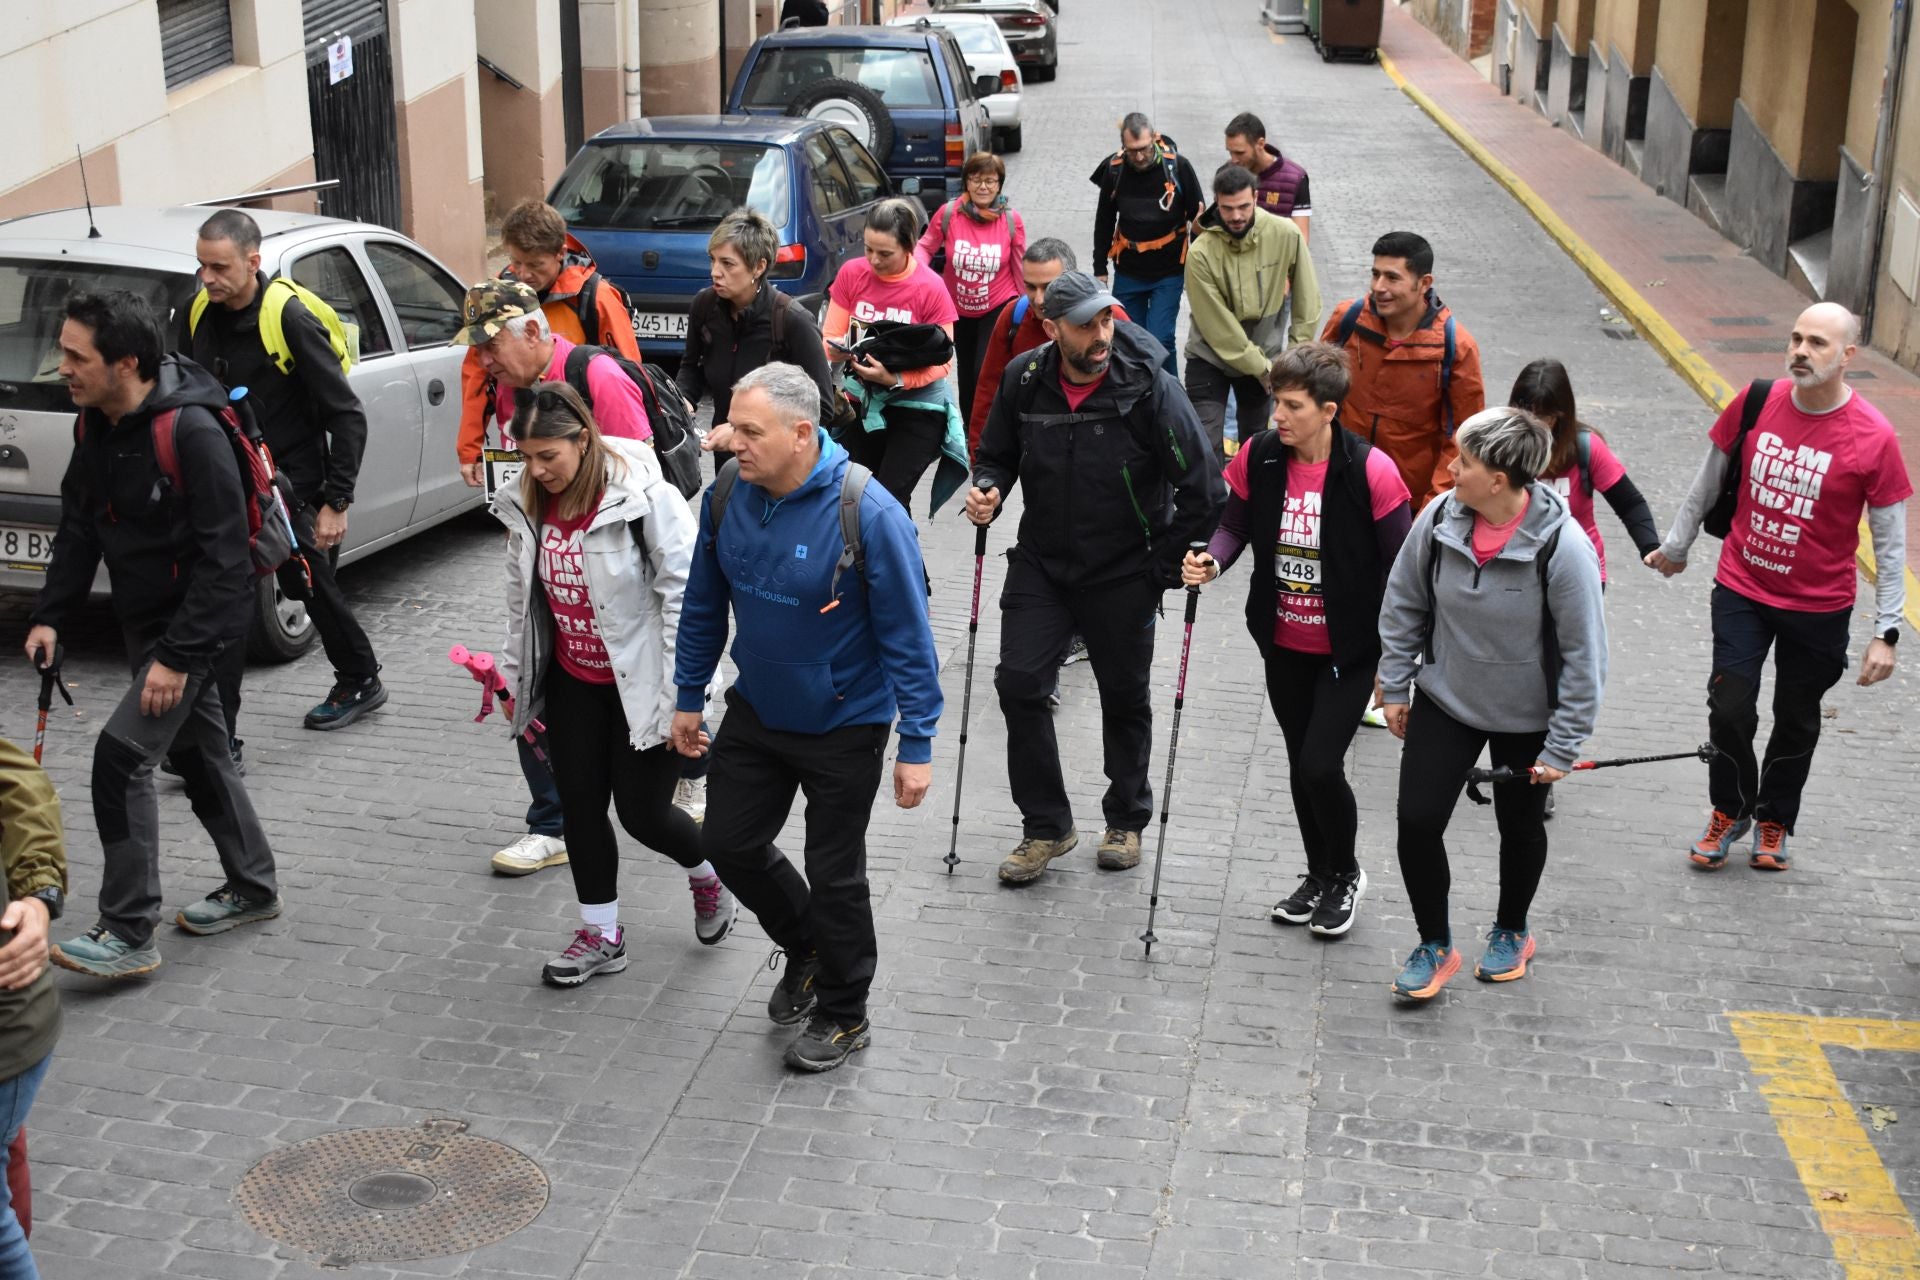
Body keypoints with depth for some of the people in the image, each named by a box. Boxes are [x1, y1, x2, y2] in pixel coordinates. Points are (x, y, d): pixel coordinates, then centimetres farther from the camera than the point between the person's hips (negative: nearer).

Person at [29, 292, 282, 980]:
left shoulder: (191, 431, -26)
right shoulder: (95, 425, 0)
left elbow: (224, 557, -25)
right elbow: (79, 527, 10)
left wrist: (179, 654, -25)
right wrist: (50, 615, 0)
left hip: (198, 621, -9)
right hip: (144, 619, 9)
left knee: (122, 753, -15)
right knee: (197, 750, 19)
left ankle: (128, 934, -7)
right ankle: (252, 888, 36)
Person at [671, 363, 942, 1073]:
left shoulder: (868, 513, -27)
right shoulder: (727, 493, -10)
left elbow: (908, 635, -20)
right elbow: (704, 604, 5)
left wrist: (917, 745, -18)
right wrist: (689, 696, 11)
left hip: (843, 725, -5)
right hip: (756, 711, 6)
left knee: (833, 874, 7)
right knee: (728, 842, 14)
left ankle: (843, 1013, 30)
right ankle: (805, 947, 42)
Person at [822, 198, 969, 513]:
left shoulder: (931, 288, -15)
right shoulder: (851, 273, -6)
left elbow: (942, 362, -12)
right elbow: (830, 339, 0)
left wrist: (895, 378, -27)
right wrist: (838, 350, -24)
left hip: (917, 407, -4)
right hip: (862, 403, 4)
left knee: (890, 499, -10)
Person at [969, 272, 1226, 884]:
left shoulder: (1149, 386, -19)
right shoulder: (1025, 379, -7)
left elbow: (1204, 489, -14)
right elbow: (998, 455, 12)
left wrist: (1166, 567, -8)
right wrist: (987, 490, -10)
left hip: (1123, 574, -2)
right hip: (1041, 562, 3)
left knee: (1125, 696, 12)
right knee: (1019, 682, -8)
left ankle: (1126, 820, 35)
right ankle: (1046, 826, 9)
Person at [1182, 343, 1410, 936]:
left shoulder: (1371, 471, -20)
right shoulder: (1259, 457, -8)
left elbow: (1398, 569, -12)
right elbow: (1236, 525, 7)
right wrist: (1212, 561, -16)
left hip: (1348, 649, -5)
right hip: (1283, 646, 5)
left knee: (1320, 765, -8)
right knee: (1300, 763, 16)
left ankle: (1345, 874, 21)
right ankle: (1319, 875, 38)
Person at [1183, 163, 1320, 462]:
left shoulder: (1286, 235, -15)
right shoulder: (1201, 253, -23)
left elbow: (1306, 299, -3)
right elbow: (1219, 329, -20)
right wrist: (1266, 371, -15)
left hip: (1265, 353, 3)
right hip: (1210, 358, -3)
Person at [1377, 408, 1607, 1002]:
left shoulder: (1563, 547, -27)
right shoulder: (1439, 518, -16)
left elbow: (1584, 654, -18)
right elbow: (1403, 605, 2)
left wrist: (1563, 746, -14)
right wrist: (1394, 687, 6)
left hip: (1527, 717, -2)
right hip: (1445, 700, 3)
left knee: (1521, 828, 17)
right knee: (1417, 819, -4)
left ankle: (1512, 932, 45)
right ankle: (1435, 944, 18)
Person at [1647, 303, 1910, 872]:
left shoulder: (1873, 439, -18)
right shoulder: (1756, 402, -10)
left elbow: (1891, 542, -10)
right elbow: (1710, 480, 7)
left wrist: (1886, 631, -11)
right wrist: (1676, 545, 17)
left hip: (1817, 609, -1)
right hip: (1741, 590, 1)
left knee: (1796, 721, 14)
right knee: (1728, 709, 0)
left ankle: (1774, 822, 37)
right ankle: (1730, 812, 26)